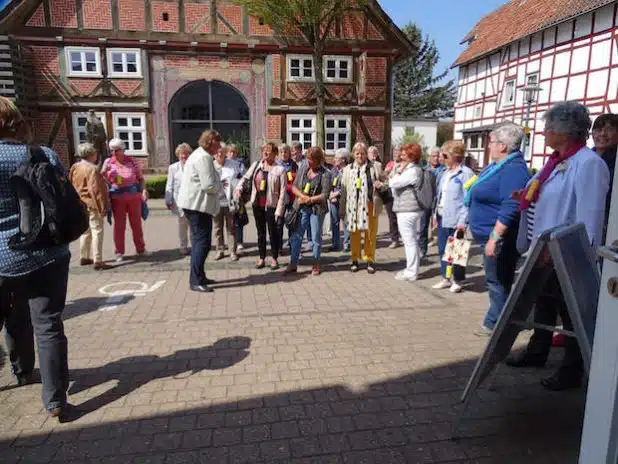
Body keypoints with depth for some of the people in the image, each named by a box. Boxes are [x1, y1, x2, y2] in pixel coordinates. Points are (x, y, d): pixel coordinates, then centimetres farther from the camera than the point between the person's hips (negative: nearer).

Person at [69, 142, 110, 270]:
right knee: (97, 231, -6)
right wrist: (102, 207, -19)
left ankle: (84, 257, 28)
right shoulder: (92, 169, -17)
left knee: (86, 231, 19)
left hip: (81, 204, 9)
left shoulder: (75, 167, 10)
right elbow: (95, 190, -21)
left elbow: (73, 186, 15)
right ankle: (97, 261, -7)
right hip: (92, 204, -9)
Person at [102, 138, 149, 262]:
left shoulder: (132, 160, -1)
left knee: (136, 223, 11)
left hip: (134, 197, 0)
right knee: (119, 225, 6)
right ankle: (119, 252, 15)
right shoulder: (108, 162, 0)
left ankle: (140, 248, 25)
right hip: (117, 198, 0)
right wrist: (104, 171, -16)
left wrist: (144, 189, -13)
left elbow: (140, 178, 2)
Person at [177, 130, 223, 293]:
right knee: (202, 241, -8)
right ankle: (196, 281, -4)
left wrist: (217, 185, 13)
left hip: (195, 204, 11)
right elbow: (209, 185, -23)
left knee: (199, 240, 16)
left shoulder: (199, 154, 18)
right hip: (198, 205, -11)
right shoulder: (204, 157, -17)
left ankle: (198, 277, 25)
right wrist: (220, 187, -4)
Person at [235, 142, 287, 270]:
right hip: (257, 204, 4)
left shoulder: (280, 170, -8)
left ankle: (274, 259, 19)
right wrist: (239, 187, -7)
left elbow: (282, 192, -10)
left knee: (273, 233, 5)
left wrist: (279, 210, -14)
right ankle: (262, 258, 24)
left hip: (271, 205, -4)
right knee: (260, 232, 13)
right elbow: (245, 178, 14)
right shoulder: (256, 165, 5)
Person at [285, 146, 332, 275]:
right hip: (302, 208, 4)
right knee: (296, 236, 4)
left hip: (317, 209, -3)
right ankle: (293, 264, 13)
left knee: (316, 238, 6)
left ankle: (316, 265, 19)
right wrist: (302, 196, -13)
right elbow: (294, 186, 5)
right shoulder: (303, 168, 4)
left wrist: (309, 199, -17)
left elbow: (325, 195, -12)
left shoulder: (325, 174, -8)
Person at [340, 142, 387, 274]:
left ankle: (370, 260, 19)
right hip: (353, 206, 1)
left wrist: (381, 185, -13)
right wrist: (342, 209, 5)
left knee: (371, 234, 6)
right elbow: (344, 190, 8)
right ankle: (355, 259, 20)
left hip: (370, 205, -1)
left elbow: (386, 184, 11)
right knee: (354, 233, 6)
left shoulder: (376, 166, 4)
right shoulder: (347, 169, 8)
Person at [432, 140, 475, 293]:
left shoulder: (465, 173, -12)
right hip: (442, 218, 8)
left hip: (455, 220, -8)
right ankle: (446, 278, 26)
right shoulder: (444, 172, 12)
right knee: (442, 250, 13)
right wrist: (436, 214, 14)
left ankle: (457, 281, 18)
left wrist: (462, 221, -18)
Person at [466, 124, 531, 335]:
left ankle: (496, 323, 11)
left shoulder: (513, 169, -19)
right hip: (490, 235, 11)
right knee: (496, 281, 18)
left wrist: (494, 238, -28)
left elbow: (510, 208, -27)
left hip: (499, 238, -11)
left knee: (498, 282, 0)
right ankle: (495, 321, 30)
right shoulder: (497, 166, 14)